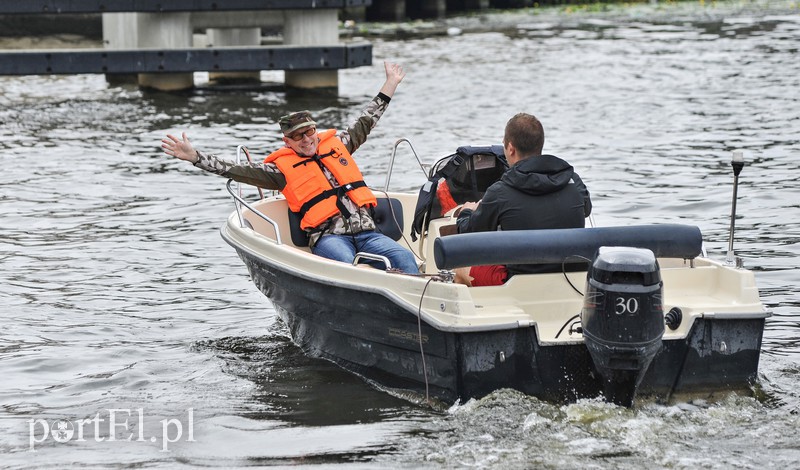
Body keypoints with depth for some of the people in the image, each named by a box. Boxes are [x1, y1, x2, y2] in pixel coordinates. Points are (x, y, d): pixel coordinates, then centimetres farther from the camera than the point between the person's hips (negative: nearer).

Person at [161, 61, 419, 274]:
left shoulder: (336, 144, 24)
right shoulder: (281, 168, 11)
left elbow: (365, 123, 37)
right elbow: (235, 171, 6)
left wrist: (391, 84, 45)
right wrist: (194, 156, -2)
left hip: (366, 232, 4)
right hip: (328, 237, -4)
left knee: (404, 258, -26)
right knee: (346, 263, -40)